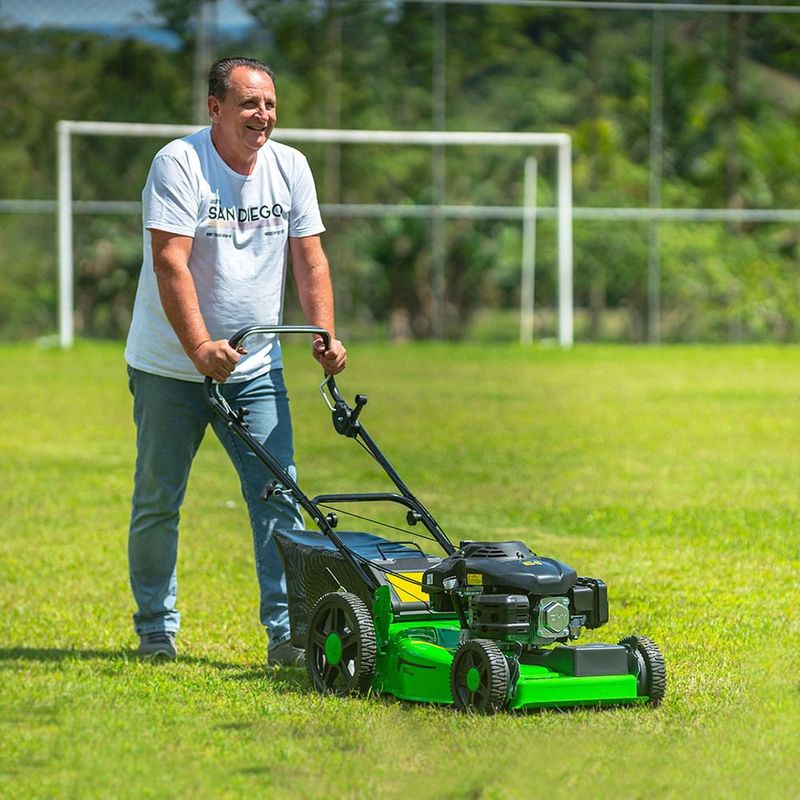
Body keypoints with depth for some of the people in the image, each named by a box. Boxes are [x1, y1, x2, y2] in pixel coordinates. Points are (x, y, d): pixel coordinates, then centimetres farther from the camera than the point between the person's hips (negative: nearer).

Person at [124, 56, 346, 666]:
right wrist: (200, 348, -31)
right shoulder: (179, 164, -14)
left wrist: (325, 336, -7)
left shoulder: (290, 167, 2)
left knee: (278, 495, -6)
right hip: (170, 367, -4)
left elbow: (309, 259, 6)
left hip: (255, 367, 4)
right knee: (158, 501, 5)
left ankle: (287, 633, -5)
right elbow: (170, 263, -21)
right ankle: (156, 630, 18)